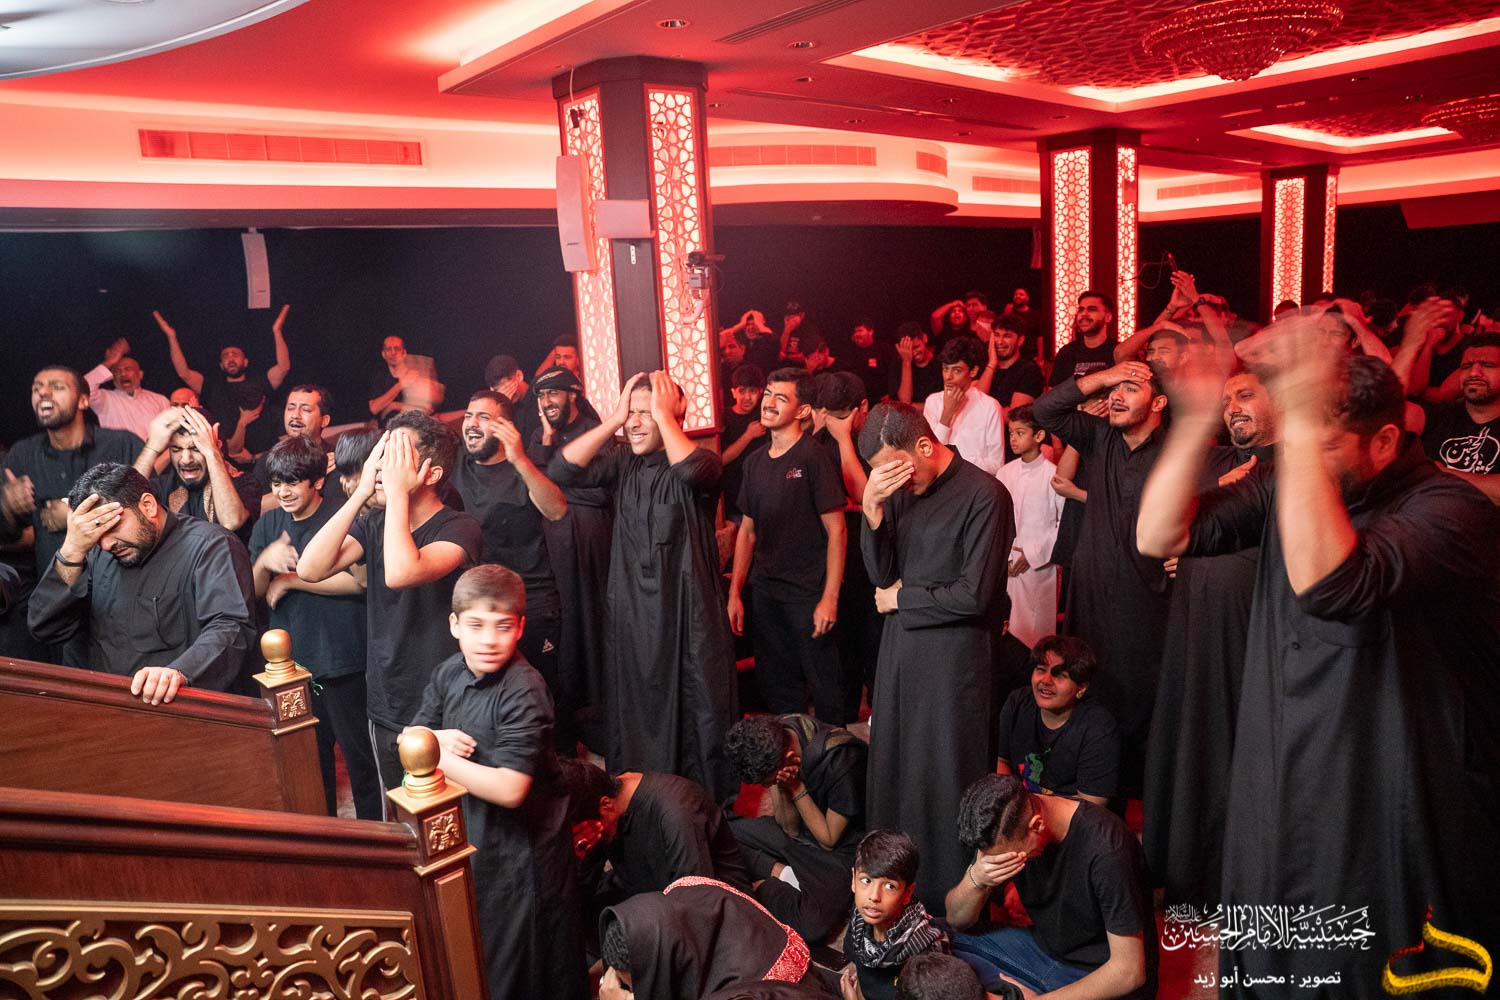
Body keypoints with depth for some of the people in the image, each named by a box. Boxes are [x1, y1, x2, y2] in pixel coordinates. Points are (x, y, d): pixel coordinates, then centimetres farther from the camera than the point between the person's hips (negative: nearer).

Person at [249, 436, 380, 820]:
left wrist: (291, 579, -13)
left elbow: (357, 581, -21)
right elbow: (254, 591, 8)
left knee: (360, 758, 3)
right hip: (290, 659, 6)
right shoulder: (268, 525, 9)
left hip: (343, 662, -6)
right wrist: (265, 561, -14)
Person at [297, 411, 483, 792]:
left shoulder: (460, 529, -16)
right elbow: (310, 568, -12)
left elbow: (400, 573, -35)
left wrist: (397, 490, -25)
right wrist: (362, 492, -13)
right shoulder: (374, 524, 3)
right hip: (384, 712, 6)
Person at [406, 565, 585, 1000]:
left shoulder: (523, 692, -27)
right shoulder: (448, 673, -4)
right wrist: (439, 738, -18)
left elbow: (509, 789, -30)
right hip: (469, 832, 7)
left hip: (522, 845, -7)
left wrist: (438, 757, -24)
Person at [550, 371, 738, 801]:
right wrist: (613, 419, -10)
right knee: (636, 707, 16)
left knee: (702, 708, 5)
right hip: (632, 609, 4)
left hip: (690, 609, -4)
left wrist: (663, 416, -20)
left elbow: (693, 471, -33)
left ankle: (714, 800, 22)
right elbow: (561, 471, -8)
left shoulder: (700, 461, -7)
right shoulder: (623, 463, 5)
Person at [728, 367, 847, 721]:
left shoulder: (815, 458, -9)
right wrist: (734, 593, 9)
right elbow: (748, 530, 13)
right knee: (776, 685, 14)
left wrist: (830, 598, -15)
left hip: (808, 592, -6)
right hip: (764, 592, 6)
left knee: (823, 682, 3)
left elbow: (836, 530, -11)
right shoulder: (756, 461, 9)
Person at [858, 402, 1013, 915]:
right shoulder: (899, 490, 4)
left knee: (947, 777, 5)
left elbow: (974, 595, -15)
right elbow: (882, 574, 1)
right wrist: (872, 511, -13)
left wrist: (901, 598, -4)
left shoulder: (983, 495, -13)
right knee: (892, 767, 14)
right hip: (900, 648, 6)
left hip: (954, 655, -6)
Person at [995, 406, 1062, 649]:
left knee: (1034, 633, 0)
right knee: (1005, 631, 9)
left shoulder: (1053, 475, -8)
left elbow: (1066, 522, -7)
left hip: (1039, 567, -4)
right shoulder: (1005, 472, 5)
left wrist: (1034, 554, -10)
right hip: (1005, 567, 4)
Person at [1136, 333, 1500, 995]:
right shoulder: (1286, 487, 0)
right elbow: (1158, 538, -10)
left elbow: (1327, 586, -39)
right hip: (1280, 799, 5)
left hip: (1393, 810, -5)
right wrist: (1196, 422, -20)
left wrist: (1303, 426, -41)